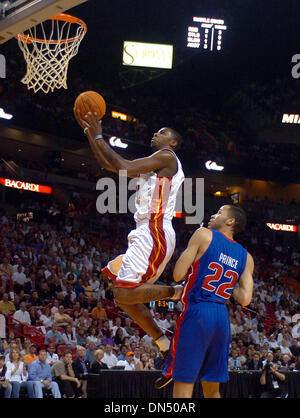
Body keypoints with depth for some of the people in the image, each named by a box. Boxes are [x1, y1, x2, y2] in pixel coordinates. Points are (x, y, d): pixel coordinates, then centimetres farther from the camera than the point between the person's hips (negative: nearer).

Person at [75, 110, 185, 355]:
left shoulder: (166, 156, -4)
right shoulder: (152, 164, 25)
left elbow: (125, 168, -14)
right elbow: (108, 165, 28)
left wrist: (98, 137, -6)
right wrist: (90, 133, 22)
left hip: (154, 235, -10)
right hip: (146, 236, 10)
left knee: (124, 293, -20)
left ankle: (177, 292, -8)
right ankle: (163, 342, 11)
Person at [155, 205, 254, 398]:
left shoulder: (204, 235, -2)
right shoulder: (246, 257, 12)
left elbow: (178, 274, -6)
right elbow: (245, 299, 4)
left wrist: (189, 252, 13)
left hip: (197, 312, -5)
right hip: (223, 318, 5)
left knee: (183, 385, -3)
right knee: (213, 390, 15)